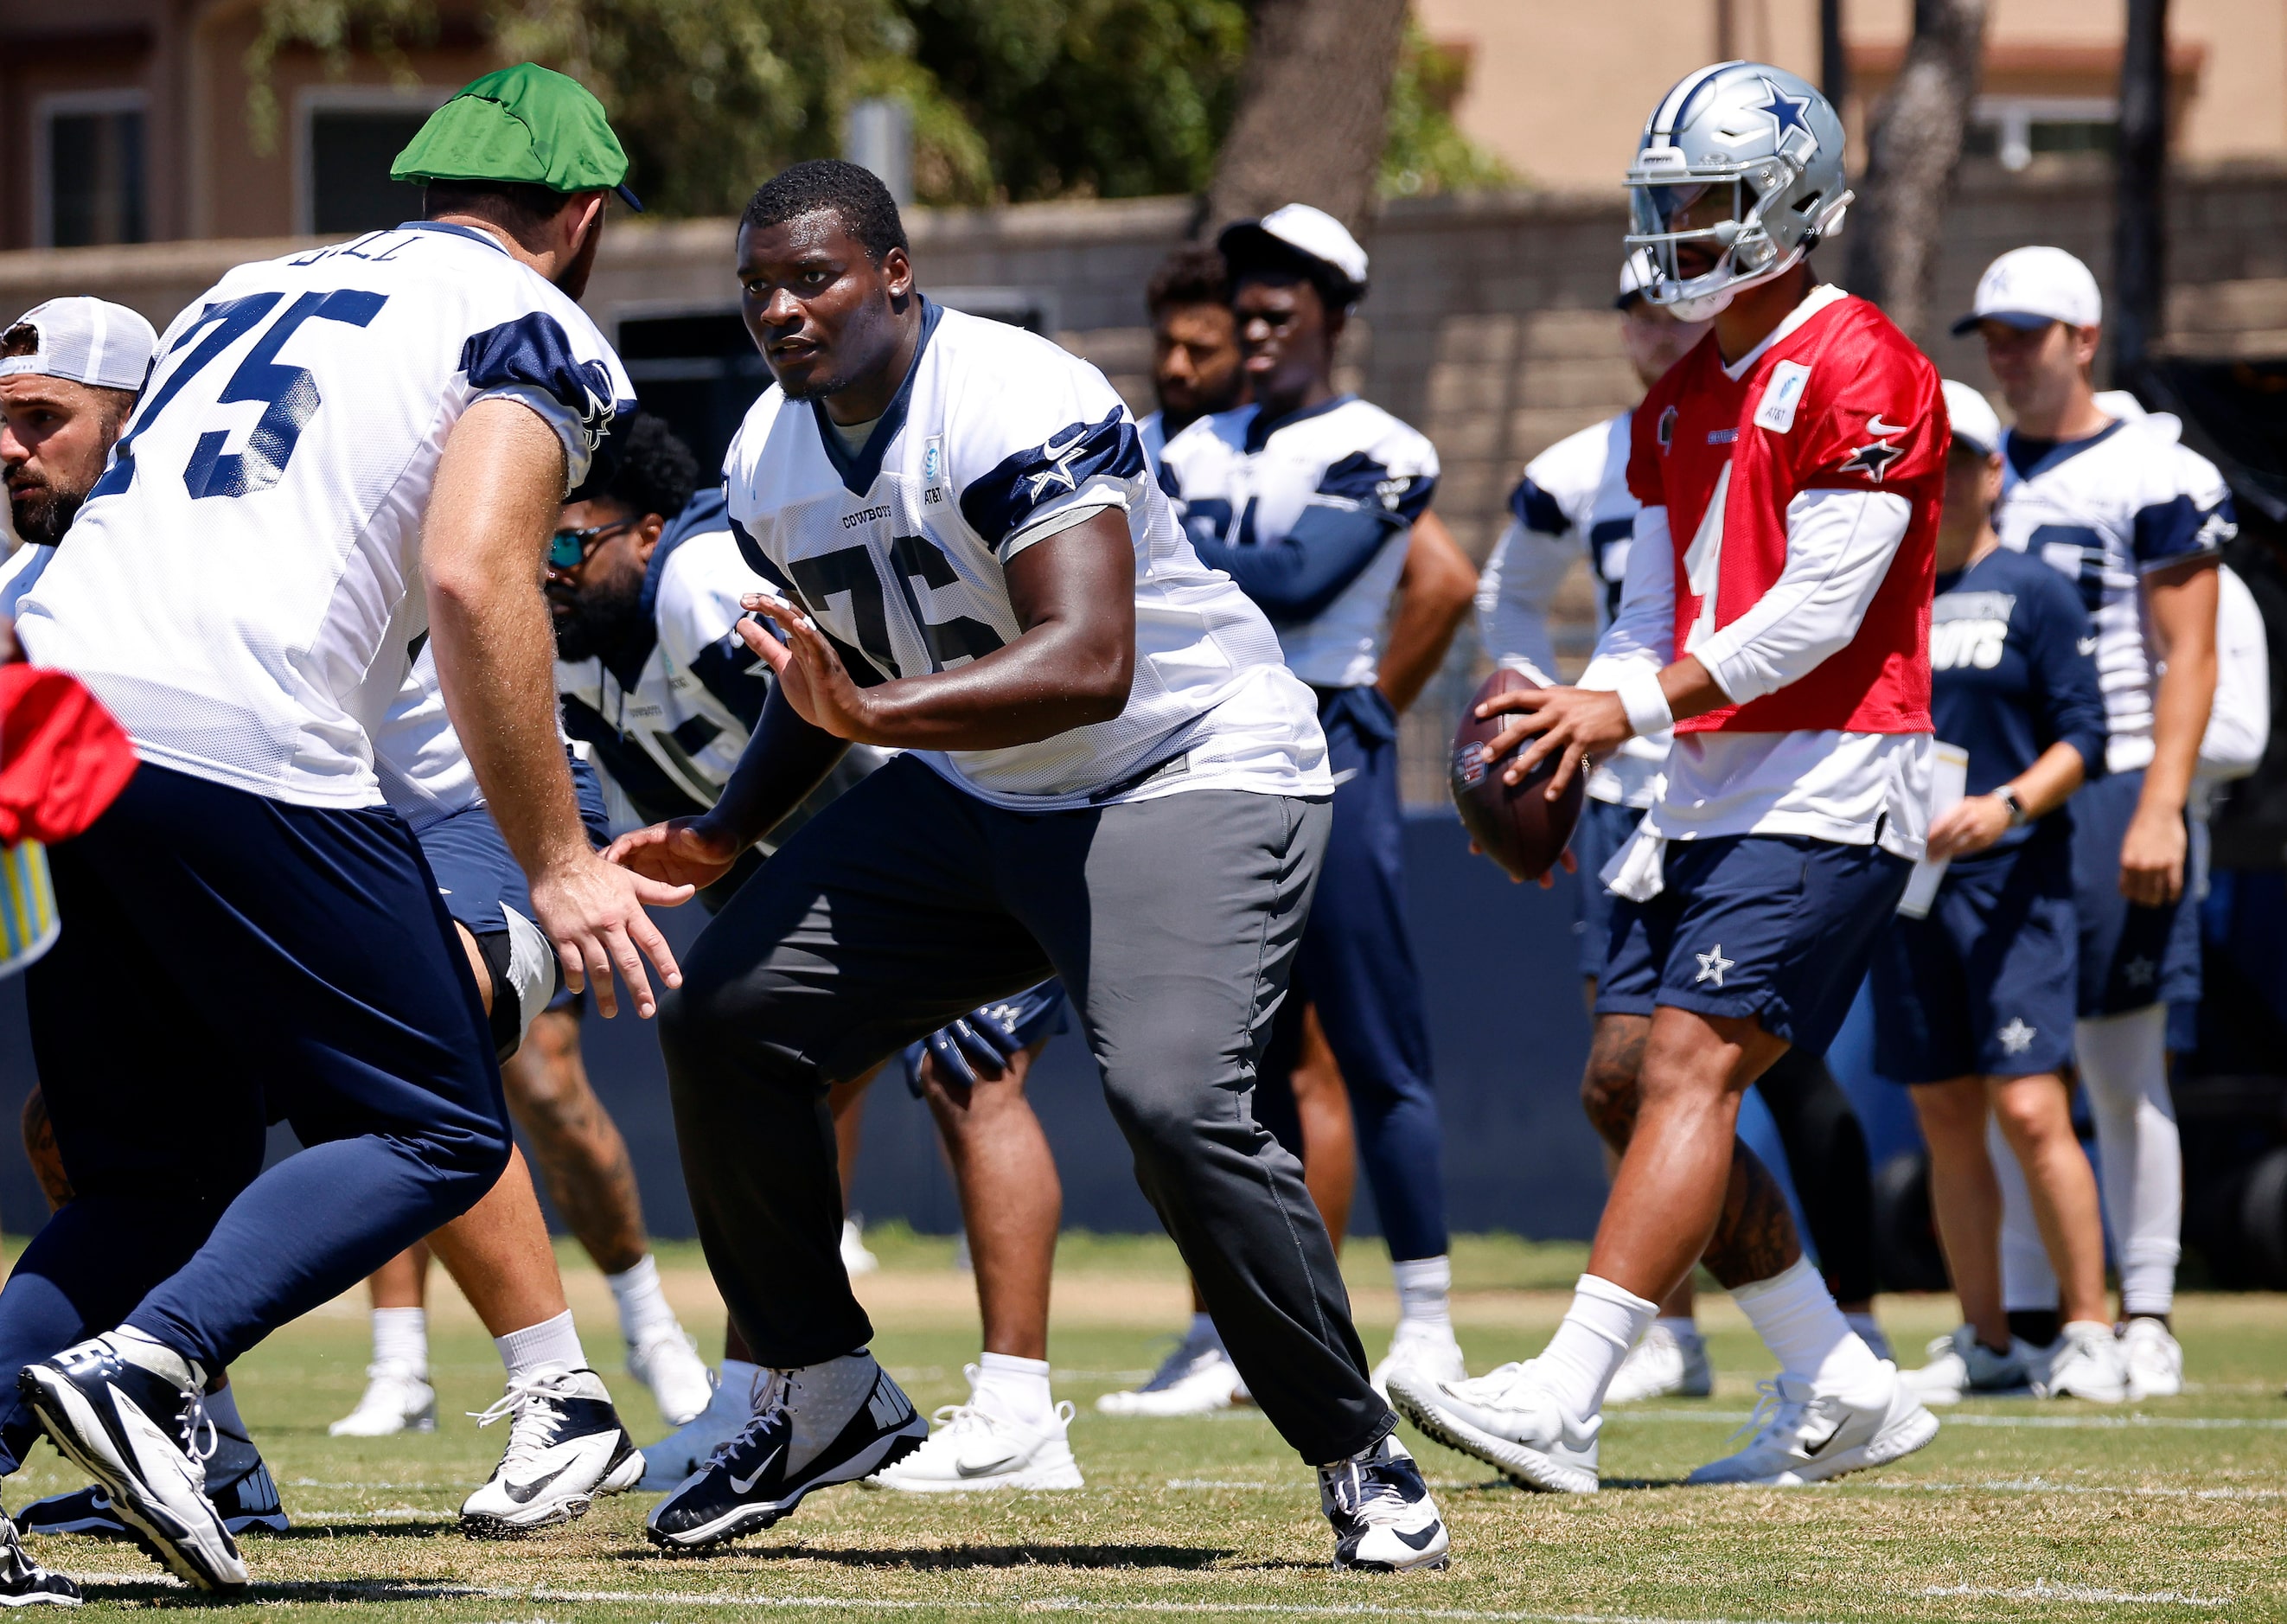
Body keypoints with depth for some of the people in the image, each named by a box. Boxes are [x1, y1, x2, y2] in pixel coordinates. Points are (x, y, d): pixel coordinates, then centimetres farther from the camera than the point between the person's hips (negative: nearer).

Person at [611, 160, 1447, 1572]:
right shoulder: (772, 461, 0)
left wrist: (871, 712, -47)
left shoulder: (1017, 410, -27)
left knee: (1174, 1099, -28)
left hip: (1190, 777, -8)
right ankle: (826, 1400, 14)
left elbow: (1090, 664, -38)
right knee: (731, 1024, -2)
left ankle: (1363, 1458, -11)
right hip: (975, 799, 8)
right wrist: (726, 837, 10)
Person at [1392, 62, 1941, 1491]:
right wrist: (1572, 727, -1)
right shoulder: (1681, 406, 18)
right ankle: (1844, 1394, 13)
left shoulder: (1859, 370, -10)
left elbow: (1822, 610, -17)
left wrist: (1633, 704, -17)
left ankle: (1563, 1401, -25)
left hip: (1832, 784, -10)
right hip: (1711, 790, 10)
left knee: (1691, 1065, -17)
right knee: (1628, 1080, 5)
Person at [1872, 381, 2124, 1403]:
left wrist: (2008, 804, -20)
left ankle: (2089, 1333, -7)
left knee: (2028, 1112, -12)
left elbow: (2083, 738, -5)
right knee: (1945, 1123, 6)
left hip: (2012, 880, -5)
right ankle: (1984, 1344, 12)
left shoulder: (2032, 594, 0)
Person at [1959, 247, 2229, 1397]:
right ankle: (2029, 1322, 10)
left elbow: (2189, 660, -9)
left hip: (2107, 795, -6)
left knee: (2123, 1073, -2)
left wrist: (2160, 809, -18)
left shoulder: (2153, 475, -5)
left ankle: (2144, 1322, 2)